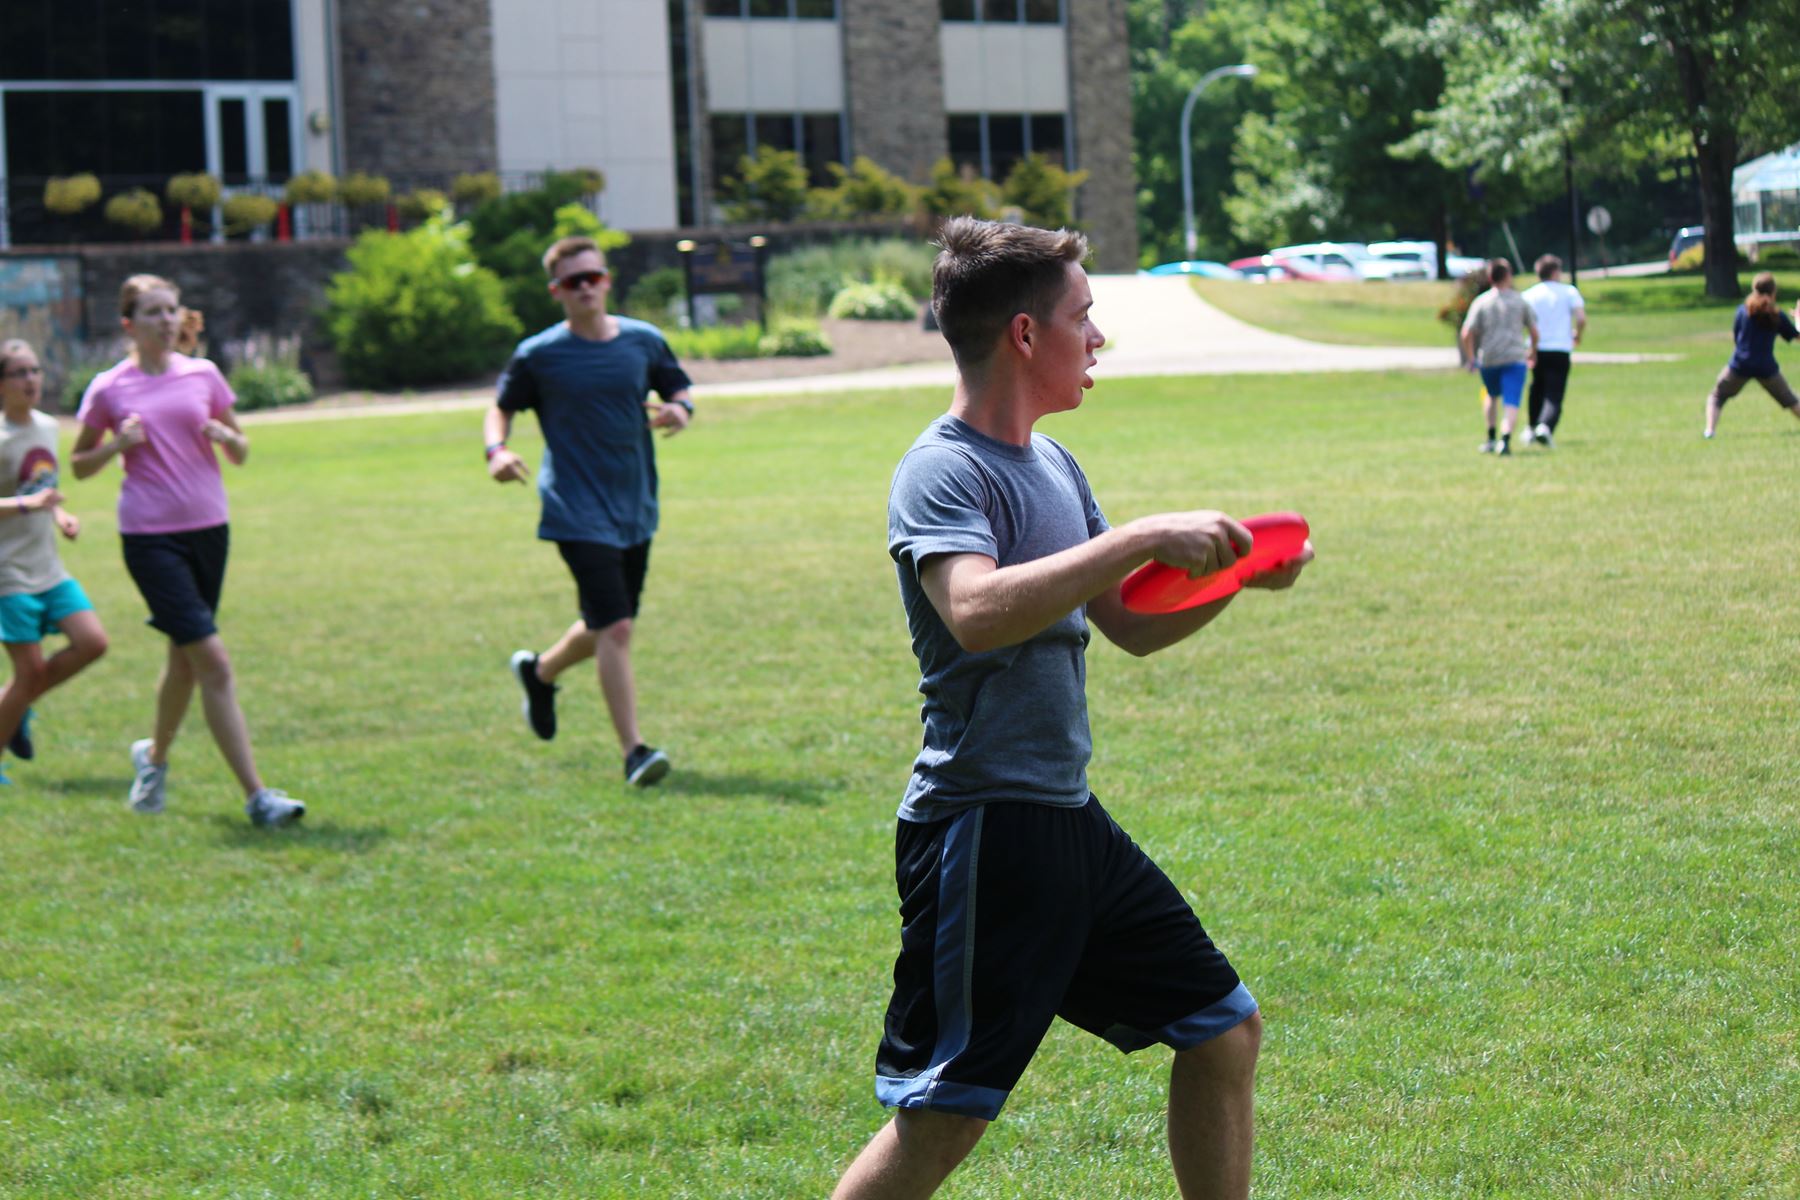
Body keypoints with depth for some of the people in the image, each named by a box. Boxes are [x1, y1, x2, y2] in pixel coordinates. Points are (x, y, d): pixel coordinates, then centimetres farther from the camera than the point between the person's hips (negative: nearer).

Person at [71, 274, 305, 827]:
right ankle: (257, 796, -13)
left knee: (185, 657, 15)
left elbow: (240, 454, 14)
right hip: (150, 537, -4)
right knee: (212, 660, -13)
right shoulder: (109, 389, -2)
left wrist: (227, 438, -9)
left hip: (209, 528, 4)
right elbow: (79, 465, 8)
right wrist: (117, 445, -11)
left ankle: (154, 755, 42)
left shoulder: (203, 375, 6)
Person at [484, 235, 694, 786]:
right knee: (615, 628, -16)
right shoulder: (539, 355, -4)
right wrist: (497, 449, -13)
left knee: (607, 627, 17)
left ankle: (540, 670, 47)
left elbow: (678, 390, 16)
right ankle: (633, 751, -12)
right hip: (578, 512, -5)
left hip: (635, 510, 5)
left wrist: (679, 410, -8)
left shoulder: (644, 342, 4)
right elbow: (502, 407, 8)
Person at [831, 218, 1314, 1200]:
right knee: (941, 1117, -9)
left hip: (1070, 821, 9)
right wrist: (1142, 540, -30)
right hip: (978, 831, -9)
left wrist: (1237, 573, 6)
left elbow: (1133, 627, 22)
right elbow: (978, 613, -33)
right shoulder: (940, 473, -13)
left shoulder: (1052, 464, 14)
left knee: (1223, 1029, 15)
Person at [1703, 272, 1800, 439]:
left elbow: (1735, 337, 7)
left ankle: (1710, 430, -8)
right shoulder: (1777, 315, -1)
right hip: (1766, 368, 1)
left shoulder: (1743, 310, -1)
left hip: (1741, 365, -1)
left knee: (1716, 396, 12)